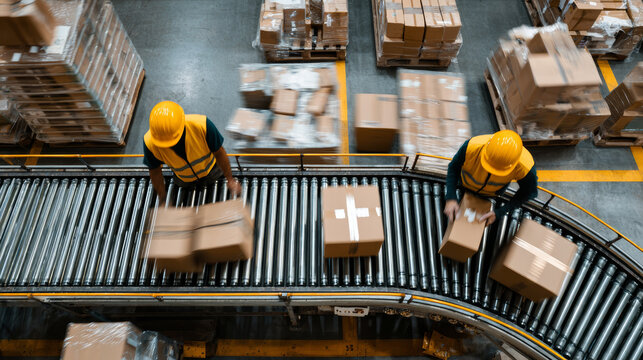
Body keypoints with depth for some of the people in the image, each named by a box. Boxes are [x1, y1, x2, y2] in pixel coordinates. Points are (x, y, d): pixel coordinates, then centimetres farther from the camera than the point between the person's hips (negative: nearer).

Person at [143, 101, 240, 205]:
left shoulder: (202, 125, -42)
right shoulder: (150, 143, -35)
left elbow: (219, 153, -23)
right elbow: (155, 172, -15)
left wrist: (230, 180, -14)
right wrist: (163, 200, -3)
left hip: (210, 171, -1)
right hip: (184, 181, 1)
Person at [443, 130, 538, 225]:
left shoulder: (525, 167, -43)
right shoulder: (471, 147, -45)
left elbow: (530, 192, -21)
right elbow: (453, 167, -24)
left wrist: (498, 213, -27)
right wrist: (451, 199, -35)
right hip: (465, 185, 0)